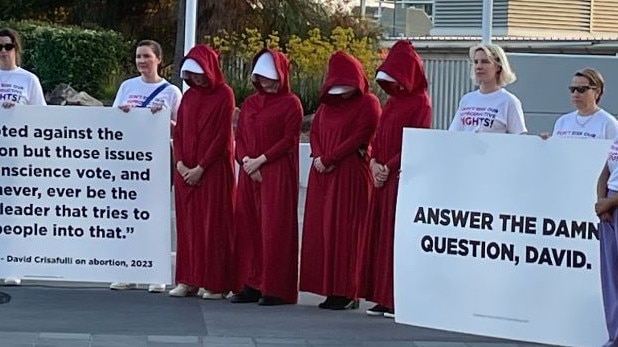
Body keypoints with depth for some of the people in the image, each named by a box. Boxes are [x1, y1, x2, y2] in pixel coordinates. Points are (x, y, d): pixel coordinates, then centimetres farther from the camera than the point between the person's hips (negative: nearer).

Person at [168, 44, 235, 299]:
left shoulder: (224, 95, -5)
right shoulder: (188, 96, 13)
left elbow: (222, 136, -10)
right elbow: (178, 132, 11)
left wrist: (200, 168, -14)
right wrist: (180, 163, -4)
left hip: (213, 170, -6)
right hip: (186, 170, 6)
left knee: (213, 224, -4)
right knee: (188, 224, 6)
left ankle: (216, 284, -2)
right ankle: (189, 280, 10)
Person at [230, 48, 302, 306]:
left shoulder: (290, 103, -1)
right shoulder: (249, 103, 16)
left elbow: (289, 140, -8)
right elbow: (239, 137, 13)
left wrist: (260, 160, -13)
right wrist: (245, 160, -6)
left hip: (277, 173, -6)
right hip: (249, 173, 6)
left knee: (274, 227, -7)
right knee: (248, 227, 4)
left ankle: (276, 289, -5)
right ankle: (251, 285, 8)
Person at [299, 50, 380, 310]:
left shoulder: (367, 103, -3)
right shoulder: (327, 104, 18)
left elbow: (360, 136, -12)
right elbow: (314, 131, 14)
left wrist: (328, 159, -14)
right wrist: (318, 157, -5)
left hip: (351, 173, -7)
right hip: (323, 173, 7)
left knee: (345, 229, -9)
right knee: (320, 228, 2)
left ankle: (347, 292, -6)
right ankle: (330, 289, 5)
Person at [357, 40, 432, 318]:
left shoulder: (419, 102, -7)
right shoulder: (392, 100, 16)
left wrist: (388, 167, -15)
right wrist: (374, 162, -1)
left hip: (404, 177, -8)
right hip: (383, 177, 8)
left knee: (398, 237, -8)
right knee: (379, 235, 7)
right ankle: (383, 298, 11)